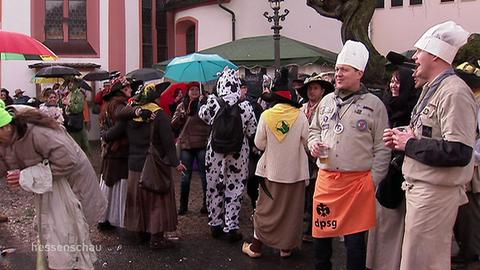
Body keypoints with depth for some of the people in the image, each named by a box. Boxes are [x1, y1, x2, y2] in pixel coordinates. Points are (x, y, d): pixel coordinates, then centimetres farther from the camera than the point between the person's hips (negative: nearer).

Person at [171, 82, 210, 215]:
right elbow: (174, 125, 5)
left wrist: (203, 102, -22)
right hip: (186, 144, 3)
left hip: (202, 144, -3)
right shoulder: (182, 106, 10)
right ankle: (183, 205, 18)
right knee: (185, 176, 9)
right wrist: (182, 115, -10)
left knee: (204, 175, 4)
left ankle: (206, 203, 16)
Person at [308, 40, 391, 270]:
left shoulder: (374, 104, -4)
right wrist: (313, 144, 1)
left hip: (358, 180, -4)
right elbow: (314, 129, 23)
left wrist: (374, 181, -7)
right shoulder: (327, 101, 11)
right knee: (320, 233, 14)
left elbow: (382, 148, -4)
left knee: (354, 238, 5)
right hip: (325, 178, 5)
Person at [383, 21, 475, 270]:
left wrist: (410, 144, -17)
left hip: (435, 193, -9)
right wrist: (402, 137, 6)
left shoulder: (454, 92, -18)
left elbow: (459, 152, -27)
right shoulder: (431, 89, 14)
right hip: (421, 187, 9)